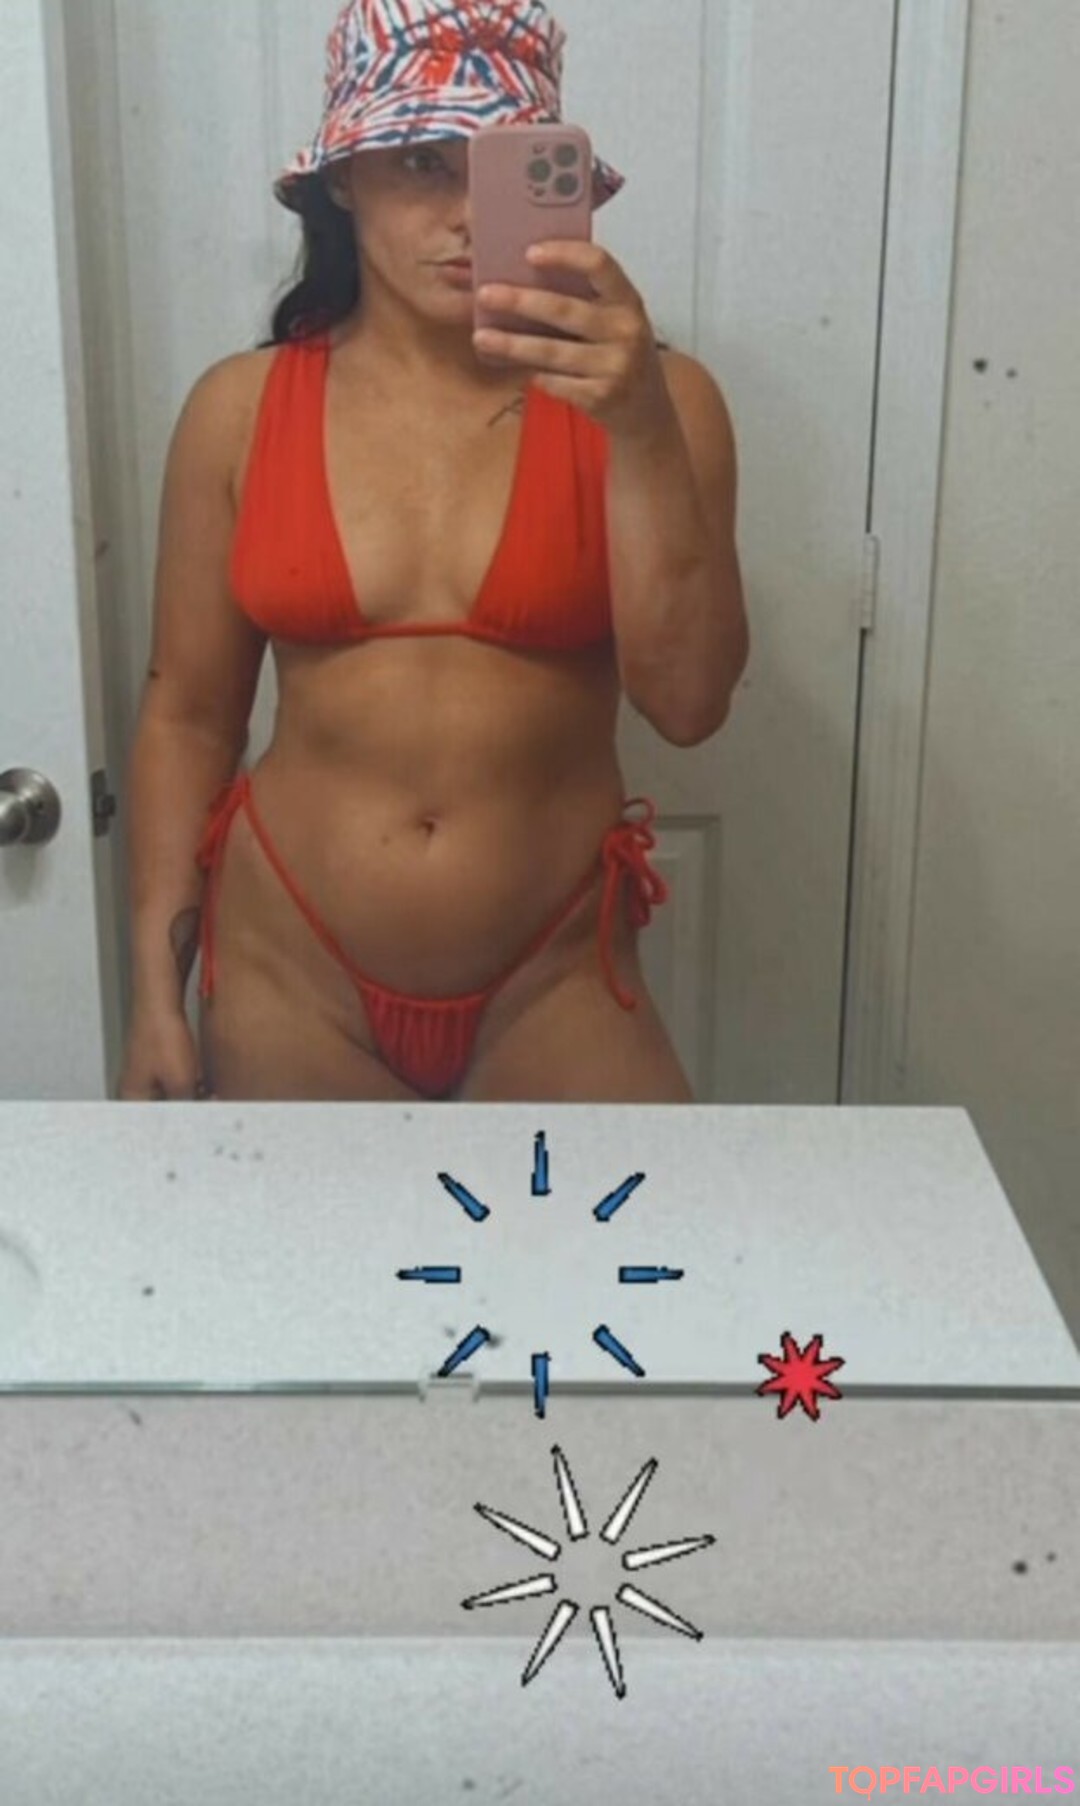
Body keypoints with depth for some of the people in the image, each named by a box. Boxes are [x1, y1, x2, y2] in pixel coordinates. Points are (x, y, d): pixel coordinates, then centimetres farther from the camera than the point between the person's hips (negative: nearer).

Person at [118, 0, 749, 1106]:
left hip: (553, 982, 0)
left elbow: (688, 702, -15)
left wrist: (644, 433, -27)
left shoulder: (646, 396, -7)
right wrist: (157, 997, 1)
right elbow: (187, 715, 1)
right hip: (287, 975, 1)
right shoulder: (242, 410, -3)